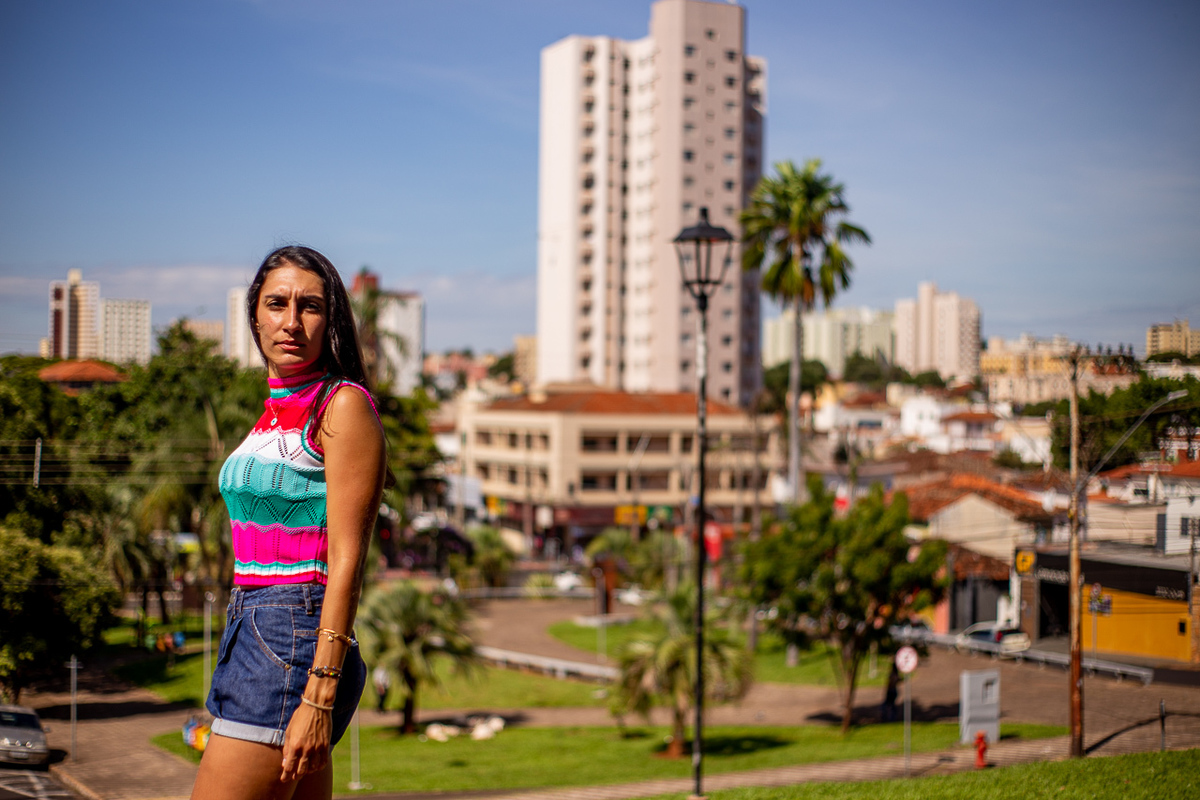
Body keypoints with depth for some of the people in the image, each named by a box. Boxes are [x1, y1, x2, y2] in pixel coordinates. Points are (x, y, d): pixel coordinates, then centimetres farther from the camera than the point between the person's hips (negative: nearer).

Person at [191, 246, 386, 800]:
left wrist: (318, 697, -20)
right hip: (250, 629, 8)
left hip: (295, 638, -8)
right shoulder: (277, 411, 17)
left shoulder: (343, 406, -8)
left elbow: (346, 561, -14)